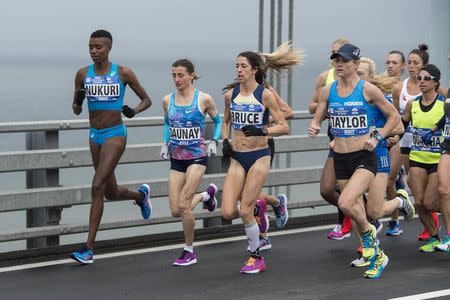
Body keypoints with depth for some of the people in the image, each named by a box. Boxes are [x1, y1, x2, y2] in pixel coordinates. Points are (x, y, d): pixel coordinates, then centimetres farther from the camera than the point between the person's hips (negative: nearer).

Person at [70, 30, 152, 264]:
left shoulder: (123, 73, -6)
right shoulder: (83, 74, 3)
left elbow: (146, 100, 4)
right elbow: (76, 110, 10)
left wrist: (134, 111, -17)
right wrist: (78, 101, -14)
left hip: (115, 135, -5)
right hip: (95, 136, 5)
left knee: (97, 187, -17)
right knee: (111, 193, 15)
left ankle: (89, 248, -15)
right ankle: (141, 195, 51)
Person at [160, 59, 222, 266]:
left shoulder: (203, 99, -7)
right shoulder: (168, 100, 3)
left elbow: (218, 120, 10)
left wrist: (214, 141, -2)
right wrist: (165, 143, 8)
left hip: (197, 157, -4)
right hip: (176, 159, 5)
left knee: (183, 206, -14)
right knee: (175, 210, 0)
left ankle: (189, 252, 5)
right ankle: (207, 194, 31)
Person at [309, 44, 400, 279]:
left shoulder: (368, 89, -7)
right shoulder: (327, 91, 4)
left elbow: (394, 116, 2)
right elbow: (317, 118, 12)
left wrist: (377, 137, -9)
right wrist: (314, 127, -10)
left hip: (364, 158, -5)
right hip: (340, 159, 5)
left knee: (345, 203, -24)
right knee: (356, 210, 11)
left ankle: (369, 233, 5)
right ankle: (377, 256, 29)